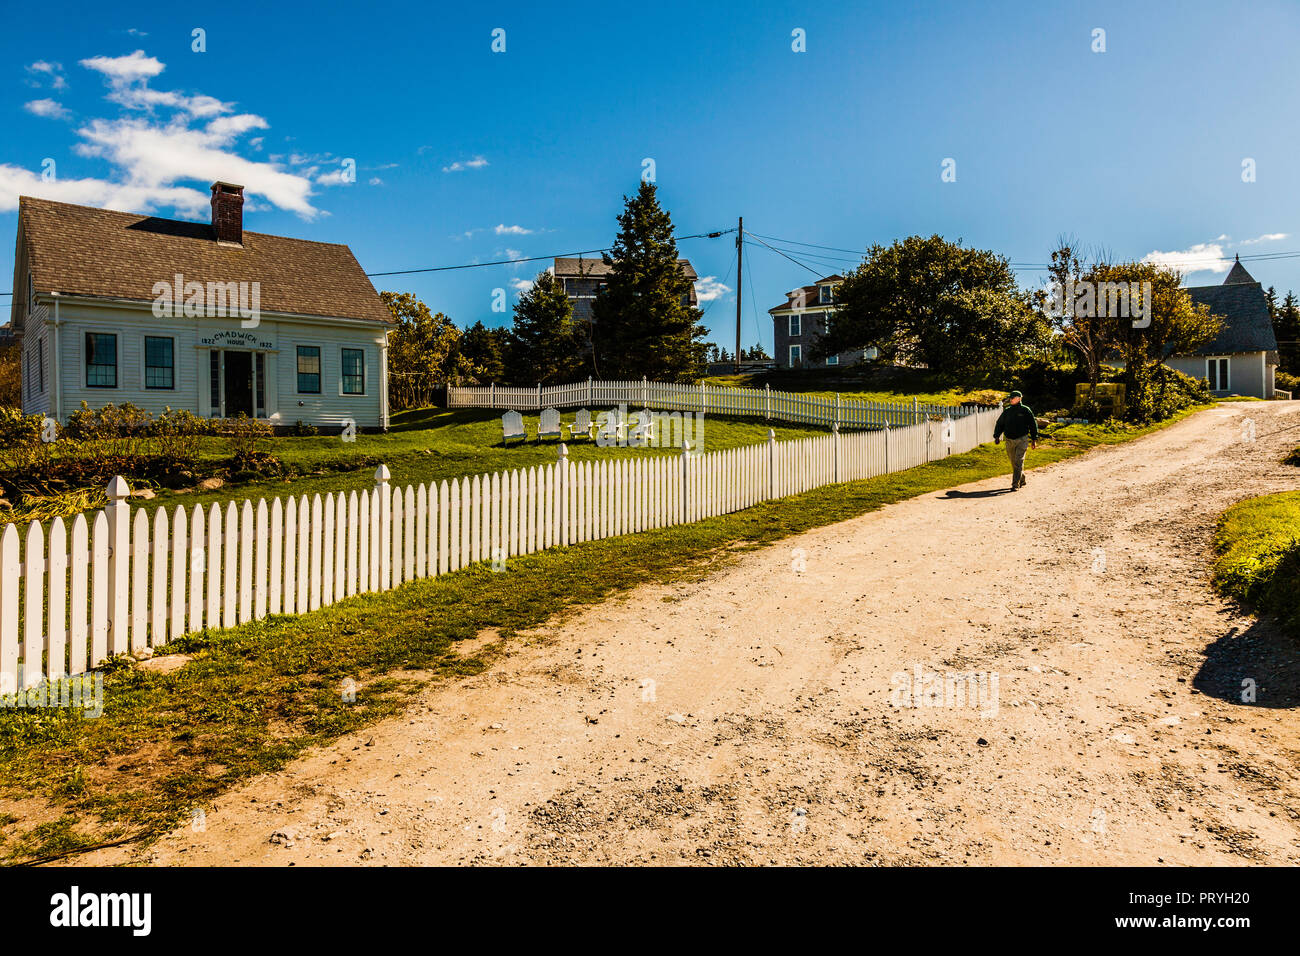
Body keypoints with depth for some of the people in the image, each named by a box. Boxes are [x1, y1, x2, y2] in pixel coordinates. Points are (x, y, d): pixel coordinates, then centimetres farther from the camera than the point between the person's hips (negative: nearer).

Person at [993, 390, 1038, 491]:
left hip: (1022, 440, -4)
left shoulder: (1025, 410, 0)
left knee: (1018, 462, -11)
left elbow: (1033, 425, 4)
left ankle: (1015, 484, -13)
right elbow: (999, 424, 14)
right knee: (1014, 463, 10)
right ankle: (1022, 480, 28)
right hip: (1009, 441, 4)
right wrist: (996, 436, 2)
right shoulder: (1007, 411, 10)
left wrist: (1034, 439, 1)